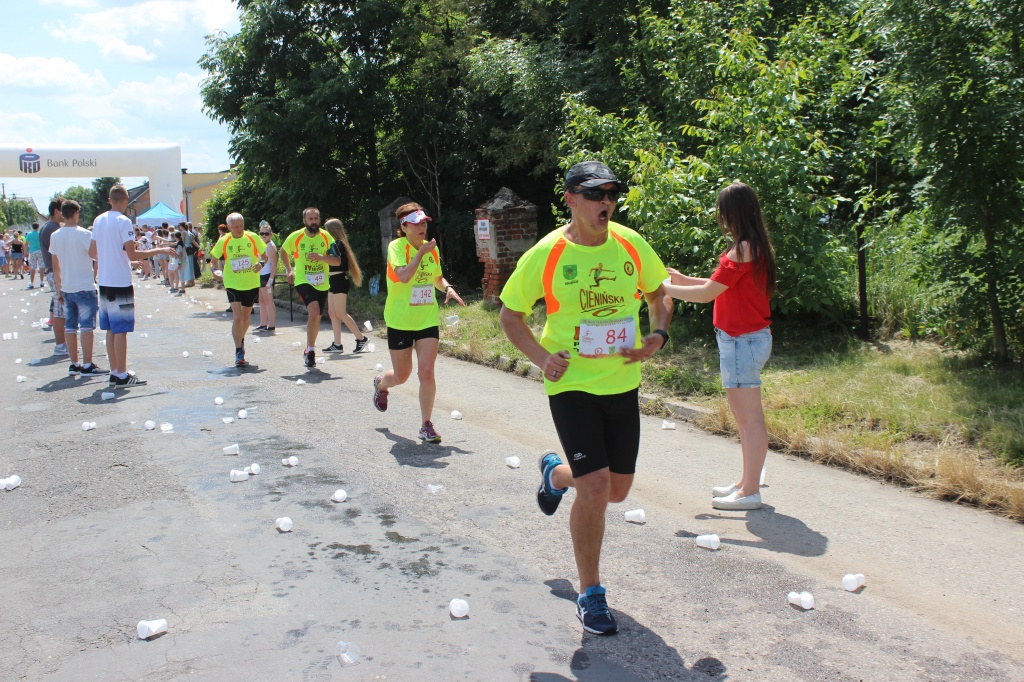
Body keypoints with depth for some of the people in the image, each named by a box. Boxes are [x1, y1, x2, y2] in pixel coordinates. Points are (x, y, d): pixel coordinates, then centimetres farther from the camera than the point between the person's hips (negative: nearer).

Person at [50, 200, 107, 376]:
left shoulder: (55, 236, 5)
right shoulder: (84, 234, -10)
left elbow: (55, 266, 10)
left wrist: (59, 290, 16)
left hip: (66, 289, 5)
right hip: (85, 287, -5)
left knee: (70, 327, 10)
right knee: (86, 326, -4)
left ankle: (74, 364, 15)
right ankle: (87, 366, -6)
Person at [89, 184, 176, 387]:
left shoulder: (98, 220, 9)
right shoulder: (123, 221, -12)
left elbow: (92, 252, 16)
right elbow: (132, 255, -18)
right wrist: (159, 250, -11)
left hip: (104, 281, 7)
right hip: (121, 282, -7)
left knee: (111, 329, 12)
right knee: (121, 330, -3)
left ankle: (114, 373, 17)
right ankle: (122, 376, 0)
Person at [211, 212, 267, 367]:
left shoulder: (252, 238, -6)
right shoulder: (223, 241, -6)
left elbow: (265, 253, 4)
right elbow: (213, 258, 9)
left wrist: (260, 263, -15)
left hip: (252, 284, 2)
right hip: (233, 284, -2)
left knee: (246, 317, 16)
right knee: (237, 318, -12)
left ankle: (241, 340, 43)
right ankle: (239, 353, -7)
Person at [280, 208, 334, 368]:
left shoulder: (326, 236, -3)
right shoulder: (295, 237, -6)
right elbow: (283, 252, 14)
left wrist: (322, 257, -21)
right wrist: (289, 270, 8)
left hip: (322, 284, 3)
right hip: (303, 282, -3)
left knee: (315, 318, 14)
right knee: (314, 312, -25)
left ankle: (309, 350, 36)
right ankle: (311, 350, -13)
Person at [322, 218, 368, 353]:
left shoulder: (338, 244, -13)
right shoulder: (335, 244, 15)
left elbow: (337, 261, -27)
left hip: (339, 281, -10)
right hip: (334, 281, 10)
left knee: (341, 313, -9)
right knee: (332, 312, 8)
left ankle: (361, 338, -4)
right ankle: (337, 344, 9)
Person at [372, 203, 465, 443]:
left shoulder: (431, 248, 5)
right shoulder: (396, 247, -11)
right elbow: (403, 276, -29)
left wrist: (449, 288, 1)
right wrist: (421, 252, -26)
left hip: (428, 320, 3)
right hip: (400, 321, -3)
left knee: (426, 371, -9)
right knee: (401, 376, 10)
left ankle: (426, 425, 3)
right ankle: (381, 383, 47)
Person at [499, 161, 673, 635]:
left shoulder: (631, 245, -1)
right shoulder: (545, 255, -10)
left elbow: (659, 294, 16)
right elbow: (510, 314, 2)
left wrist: (658, 336, -3)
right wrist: (541, 356, -11)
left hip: (623, 383, 4)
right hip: (571, 385, -4)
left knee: (617, 491, 13)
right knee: (595, 488, -12)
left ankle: (555, 472, 48)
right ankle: (590, 594, 10)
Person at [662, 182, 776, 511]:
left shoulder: (743, 250, -17)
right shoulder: (755, 247, 13)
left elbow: (706, 293, -17)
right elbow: (720, 286, 20)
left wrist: (665, 289, -7)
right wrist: (683, 279, 18)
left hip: (743, 341, -10)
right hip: (745, 338, 10)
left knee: (751, 418, -4)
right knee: (743, 416, 17)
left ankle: (750, 492, 2)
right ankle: (747, 483, 26)